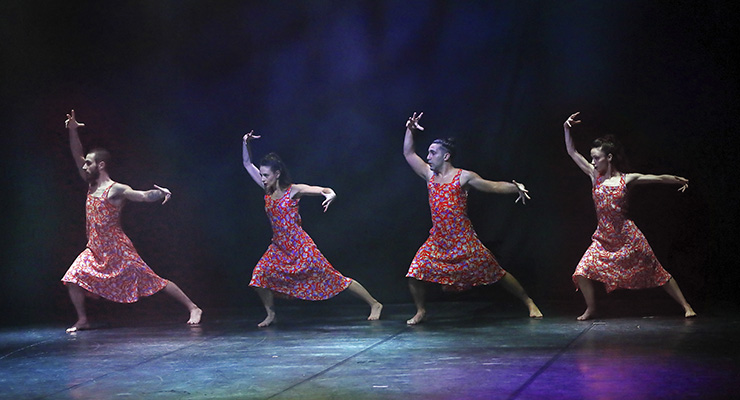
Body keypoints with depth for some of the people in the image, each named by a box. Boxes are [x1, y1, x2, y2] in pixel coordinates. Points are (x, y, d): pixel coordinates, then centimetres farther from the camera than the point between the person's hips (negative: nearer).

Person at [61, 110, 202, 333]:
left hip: (117, 250, -8)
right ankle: (82, 320, 11)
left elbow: (144, 195, -24)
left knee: (153, 281, -9)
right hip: (95, 249, 8)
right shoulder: (91, 186, 9)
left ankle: (193, 308, -6)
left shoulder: (116, 190, -12)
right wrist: (72, 131, 3)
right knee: (73, 279, -1)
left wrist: (161, 193, -42)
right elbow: (77, 157, 11)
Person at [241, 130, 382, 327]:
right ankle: (271, 314, 10)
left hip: (300, 245, -6)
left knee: (332, 278, -3)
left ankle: (374, 304, 7)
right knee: (259, 276, -11)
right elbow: (248, 164, 11)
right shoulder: (268, 191, 4)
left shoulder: (293, 190, -11)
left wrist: (330, 195, -40)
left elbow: (324, 190, -17)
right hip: (279, 247, 6)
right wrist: (246, 143, -3)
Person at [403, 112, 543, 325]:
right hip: (438, 240, 4)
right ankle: (420, 311, 13)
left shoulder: (464, 177, -6)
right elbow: (408, 154, 15)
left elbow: (493, 186, -10)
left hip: (464, 241, -4)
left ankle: (529, 303, 11)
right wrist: (410, 130, 5)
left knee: (496, 273, -1)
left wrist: (516, 187, -25)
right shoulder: (429, 174, 9)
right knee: (415, 273, -8)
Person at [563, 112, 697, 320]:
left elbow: (659, 178, 5)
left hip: (627, 236, -3)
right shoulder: (595, 176, 4)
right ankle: (591, 309, 10)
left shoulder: (627, 179, -3)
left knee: (656, 272, 1)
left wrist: (681, 180, 9)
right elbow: (572, 152, 4)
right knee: (582, 272, -11)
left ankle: (686, 305, 10)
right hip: (603, 238, 3)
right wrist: (567, 129, -5)